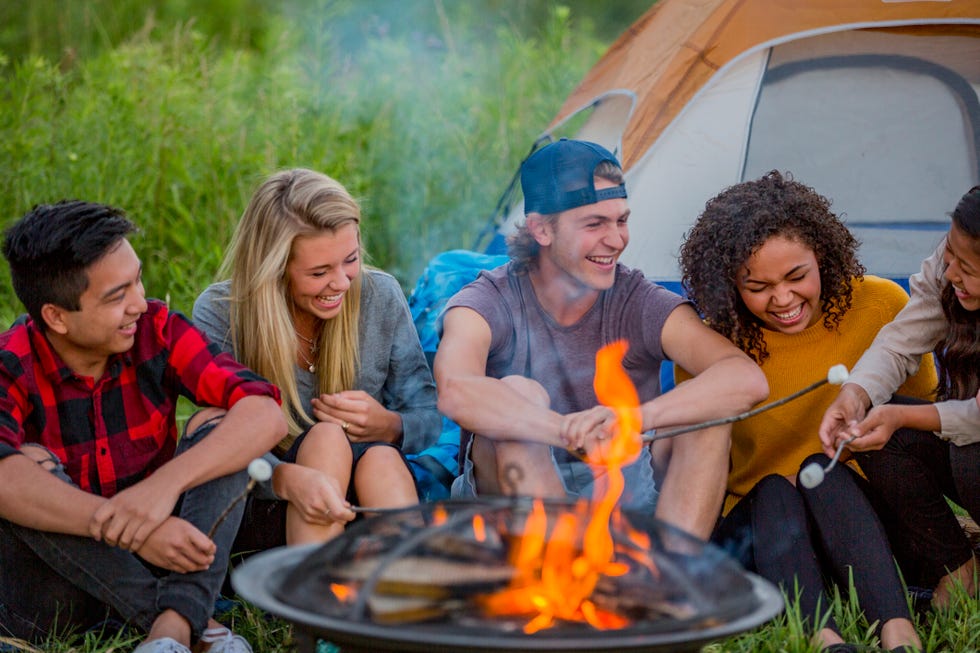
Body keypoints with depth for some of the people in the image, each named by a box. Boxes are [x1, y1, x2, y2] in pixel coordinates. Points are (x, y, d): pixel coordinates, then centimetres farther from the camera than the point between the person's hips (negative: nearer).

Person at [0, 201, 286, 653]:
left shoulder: (156, 331, -8)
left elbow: (265, 413, -20)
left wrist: (167, 482, -37)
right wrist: (124, 527, -47)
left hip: (154, 563, 3)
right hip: (54, 594, -2)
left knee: (217, 425, -17)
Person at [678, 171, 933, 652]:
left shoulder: (881, 306, -10)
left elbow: (923, 410, 8)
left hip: (859, 509, 0)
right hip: (758, 529, 0)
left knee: (823, 470, -29)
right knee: (772, 491, -30)